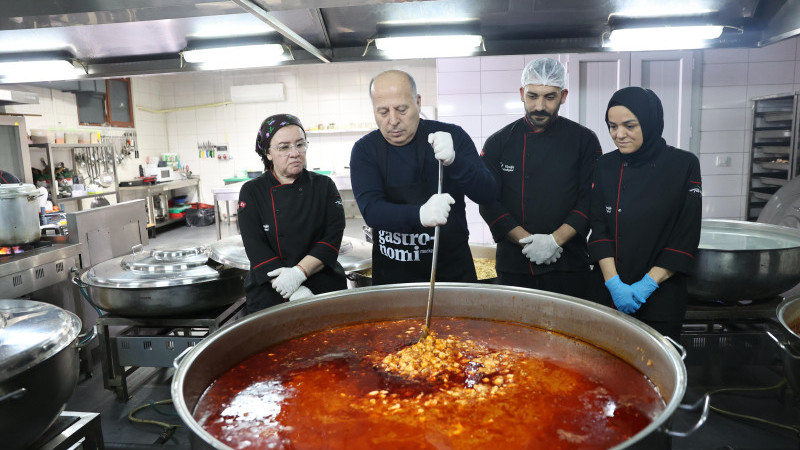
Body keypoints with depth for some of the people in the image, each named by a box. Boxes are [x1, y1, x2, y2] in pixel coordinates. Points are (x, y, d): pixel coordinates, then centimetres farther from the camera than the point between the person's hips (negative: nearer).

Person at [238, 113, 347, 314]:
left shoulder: (324, 185, 5)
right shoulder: (252, 192, 2)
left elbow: (333, 237, -3)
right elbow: (256, 249, -7)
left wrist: (299, 272, -17)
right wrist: (294, 293, -16)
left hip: (324, 289, 1)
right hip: (269, 294, 0)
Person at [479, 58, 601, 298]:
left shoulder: (584, 140, 2)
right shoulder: (498, 143, 2)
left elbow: (591, 201, -3)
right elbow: (488, 202, -2)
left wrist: (554, 240, -14)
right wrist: (526, 240, -12)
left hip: (568, 264, 0)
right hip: (513, 265, 1)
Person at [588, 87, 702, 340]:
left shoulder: (683, 165, -5)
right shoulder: (606, 166, 2)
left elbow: (686, 238, -7)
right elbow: (599, 229, -2)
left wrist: (648, 284, -13)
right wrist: (614, 282, -12)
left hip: (661, 298, -2)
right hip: (610, 293, 2)